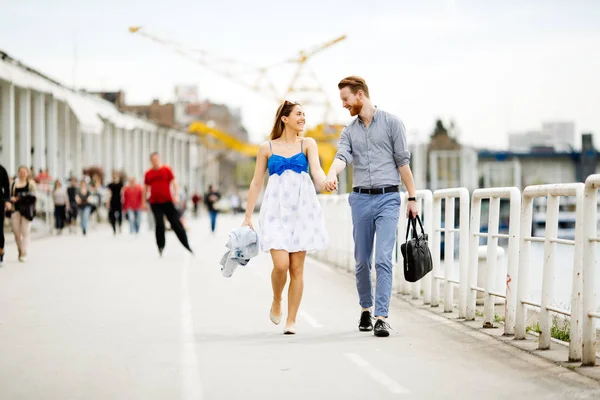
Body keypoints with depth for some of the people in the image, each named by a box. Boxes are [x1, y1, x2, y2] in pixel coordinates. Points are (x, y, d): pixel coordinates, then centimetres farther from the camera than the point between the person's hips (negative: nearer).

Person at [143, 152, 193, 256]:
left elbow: (174, 183, 0)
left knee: (176, 223, -1)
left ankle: (186, 245, 5)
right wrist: (144, 202, 11)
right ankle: (160, 247, 5)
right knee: (159, 224, -4)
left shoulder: (166, 170, 3)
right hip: (155, 203, 1)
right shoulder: (148, 173, 9)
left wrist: (176, 196, -11)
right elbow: (145, 188, 15)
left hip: (168, 201, -1)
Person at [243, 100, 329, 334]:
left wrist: (325, 182, -32)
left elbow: (316, 170, -9)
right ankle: (276, 303, 15)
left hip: (302, 210, 1)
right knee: (281, 264, -14)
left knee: (297, 268, 0)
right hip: (276, 210, -1)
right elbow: (256, 184, 10)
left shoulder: (307, 144, 8)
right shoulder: (267, 148, 7)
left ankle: (291, 321, 8)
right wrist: (247, 217, 8)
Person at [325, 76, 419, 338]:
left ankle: (381, 317, -14)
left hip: (388, 198, -4)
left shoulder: (391, 123, 2)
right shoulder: (349, 131, 12)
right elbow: (342, 157, -8)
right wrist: (331, 175, -30)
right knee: (362, 260, 10)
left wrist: (412, 198, -1)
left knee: (383, 259, -12)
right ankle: (366, 309, 28)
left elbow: (403, 162, 1)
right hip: (360, 199, 4)